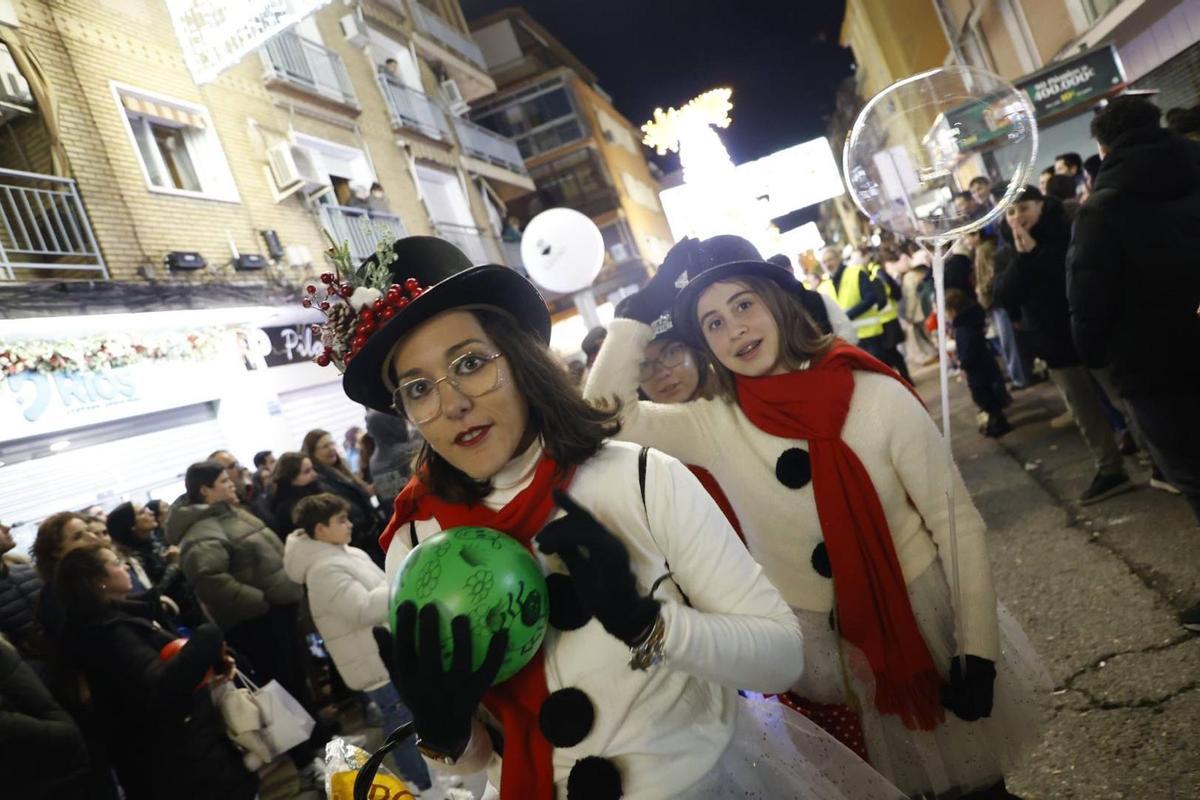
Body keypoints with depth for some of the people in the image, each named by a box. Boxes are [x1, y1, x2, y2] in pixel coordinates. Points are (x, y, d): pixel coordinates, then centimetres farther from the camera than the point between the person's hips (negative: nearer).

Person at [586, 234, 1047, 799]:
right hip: (820, 651, 1)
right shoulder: (713, 428, -10)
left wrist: (977, 649, -10)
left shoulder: (877, 396, -16)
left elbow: (955, 521, -10)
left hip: (926, 621, -1)